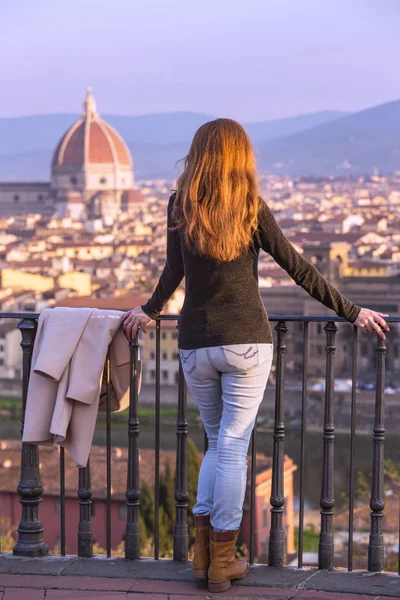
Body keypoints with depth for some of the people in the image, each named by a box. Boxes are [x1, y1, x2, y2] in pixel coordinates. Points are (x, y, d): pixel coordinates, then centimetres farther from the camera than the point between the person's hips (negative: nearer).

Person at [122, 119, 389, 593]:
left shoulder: (180, 207, 1)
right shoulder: (251, 210, -5)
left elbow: (174, 271, 10)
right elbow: (299, 270, -3)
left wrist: (149, 311, 29)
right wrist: (352, 313, 5)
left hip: (195, 344, 3)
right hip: (245, 341, -3)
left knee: (217, 442, 17)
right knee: (233, 447, 3)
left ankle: (204, 553, 12)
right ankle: (222, 562, 6)